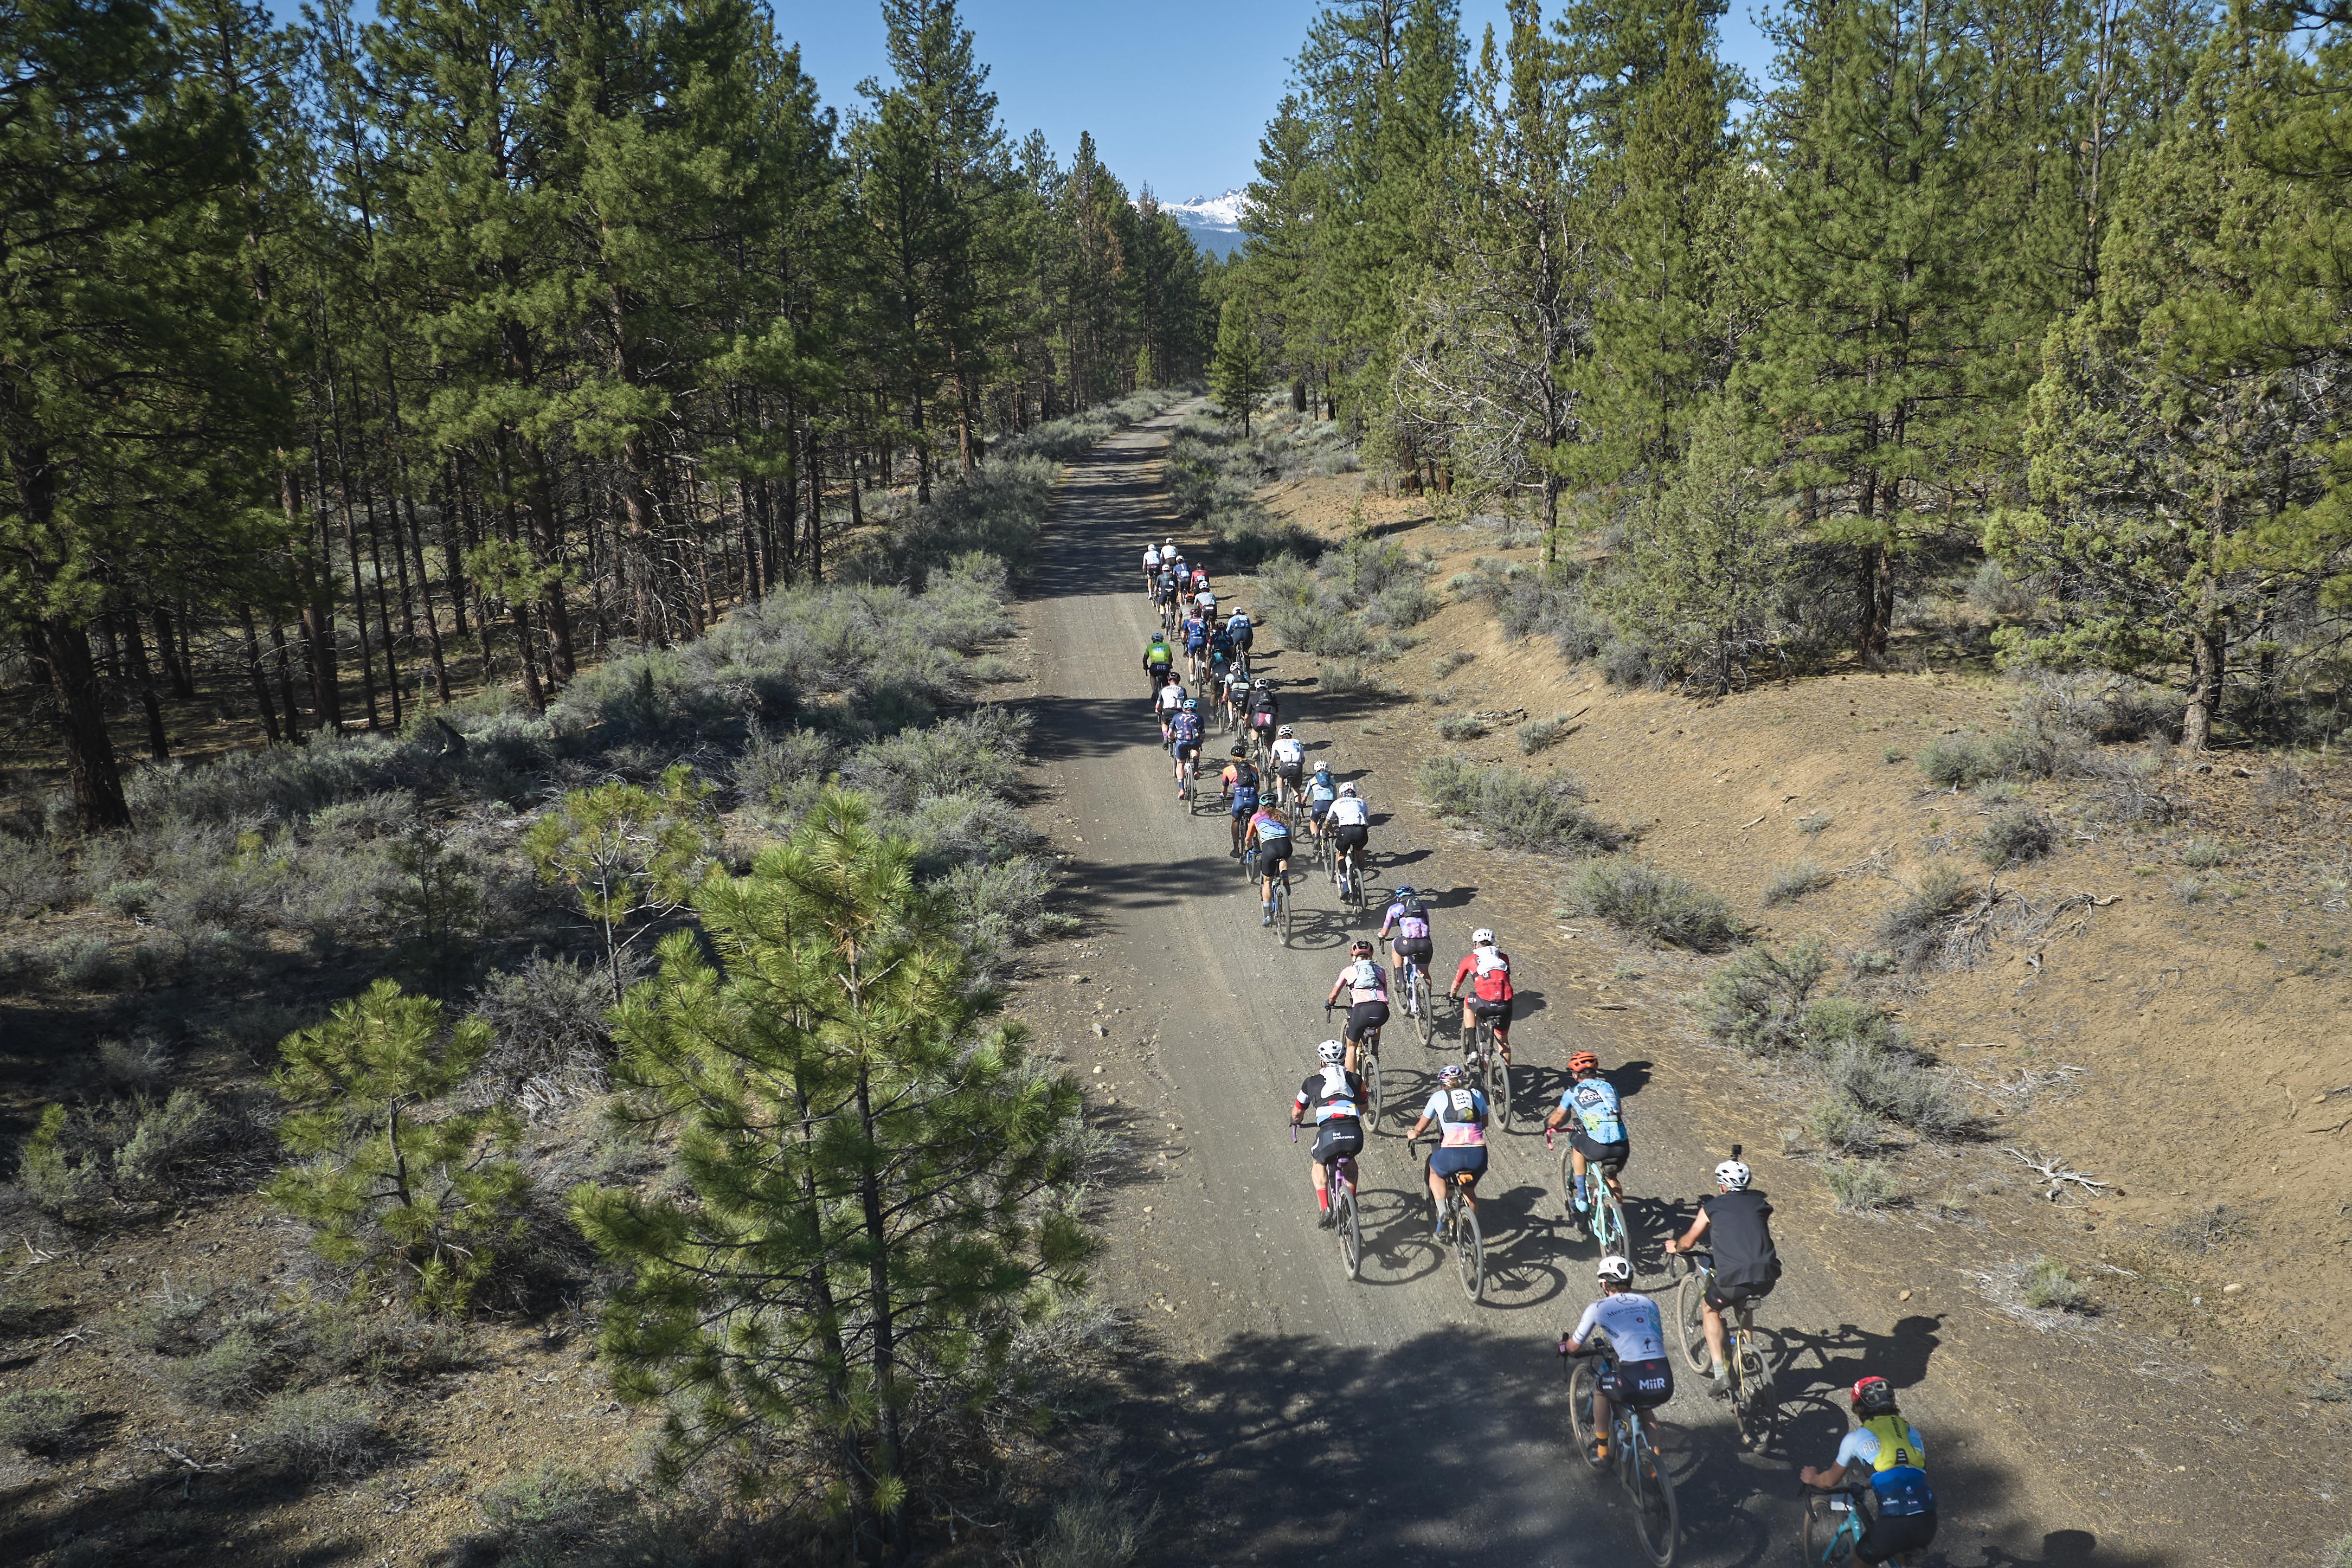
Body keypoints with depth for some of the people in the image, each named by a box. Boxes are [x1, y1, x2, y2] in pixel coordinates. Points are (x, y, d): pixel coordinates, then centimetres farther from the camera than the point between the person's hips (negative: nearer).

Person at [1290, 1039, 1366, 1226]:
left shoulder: (1312, 1082, 20)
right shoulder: (1355, 1079, 23)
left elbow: (1297, 1113, 32)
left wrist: (1296, 1122, 55)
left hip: (1329, 1134, -2)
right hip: (1355, 1135, 2)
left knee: (1318, 1163, 30)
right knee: (1349, 1157, 38)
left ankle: (1325, 1209, 14)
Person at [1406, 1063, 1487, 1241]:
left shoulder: (1438, 1097, 17)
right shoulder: (1477, 1095, 21)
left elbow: (1420, 1127, 29)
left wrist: (1414, 1134, 51)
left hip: (1452, 1154, -3)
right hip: (1479, 1155, 3)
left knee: (1435, 1173, 30)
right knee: (1469, 1191, 30)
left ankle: (1442, 1214, 13)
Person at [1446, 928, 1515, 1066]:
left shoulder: (1469, 960, 12)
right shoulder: (1504, 958, 19)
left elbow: (1456, 985, 25)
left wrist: (1451, 996, 48)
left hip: (1485, 1006, -3)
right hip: (1505, 1006, 3)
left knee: (1468, 1002, 31)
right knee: (1503, 1040, 25)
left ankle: (1471, 1049, 25)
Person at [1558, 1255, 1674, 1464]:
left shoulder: (1598, 1308, 9)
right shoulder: (1649, 1303, 20)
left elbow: (1574, 1347, 18)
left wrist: (1564, 1346, 42)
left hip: (1633, 1384, -4)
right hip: (1665, 1386, 4)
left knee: (1600, 1385, 28)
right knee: (1644, 1409, 37)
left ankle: (1601, 1451, 33)